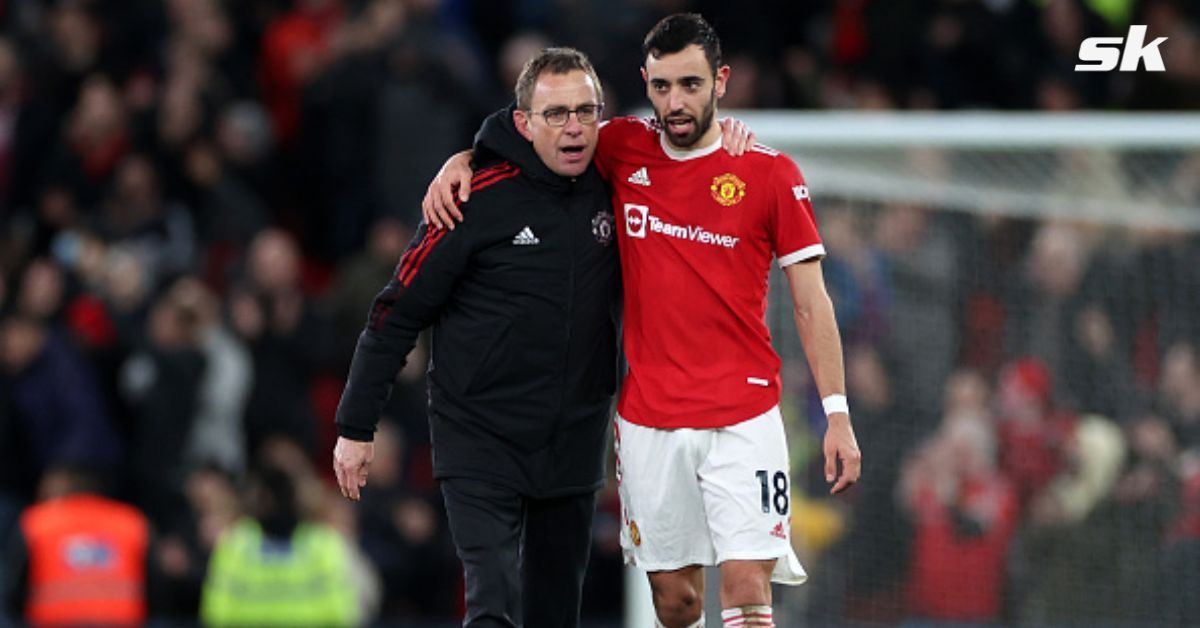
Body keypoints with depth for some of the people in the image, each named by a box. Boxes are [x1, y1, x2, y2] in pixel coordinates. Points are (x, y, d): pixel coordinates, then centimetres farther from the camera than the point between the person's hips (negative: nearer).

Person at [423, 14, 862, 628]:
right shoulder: (623, 150, 5)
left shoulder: (771, 174, -2)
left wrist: (838, 415, -4)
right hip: (648, 422, 3)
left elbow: (811, 302, 1)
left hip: (743, 421, -3)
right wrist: (460, 161, 0)